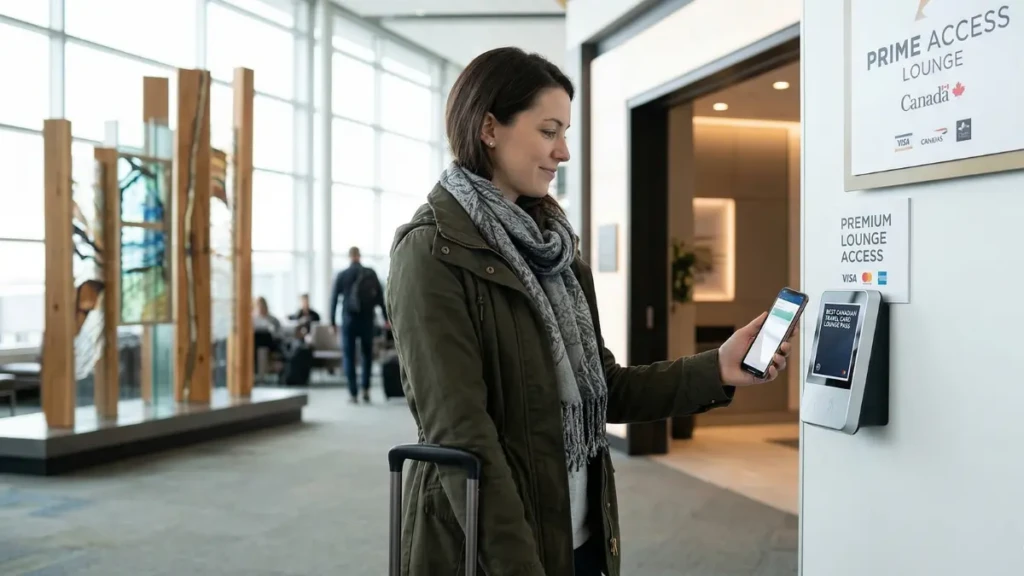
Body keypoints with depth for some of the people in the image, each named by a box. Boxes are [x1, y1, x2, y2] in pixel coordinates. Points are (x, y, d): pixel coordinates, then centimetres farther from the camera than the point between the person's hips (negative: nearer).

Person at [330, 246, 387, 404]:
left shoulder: (341, 275, -1)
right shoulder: (371, 273, -1)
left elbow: (334, 299, -2)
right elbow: (380, 296, -1)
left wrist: (332, 322, 4)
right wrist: (386, 318, 4)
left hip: (349, 320, -1)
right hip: (367, 320, 1)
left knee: (349, 356, 5)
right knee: (367, 354, 16)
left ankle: (353, 394, 0)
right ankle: (365, 389, 7)